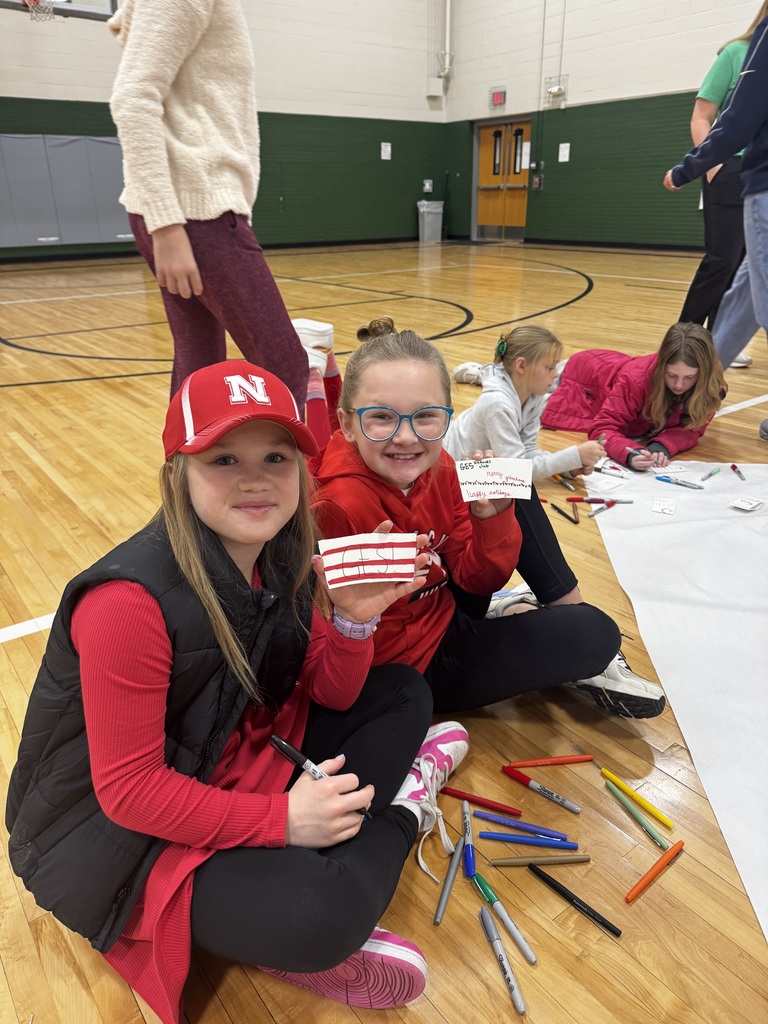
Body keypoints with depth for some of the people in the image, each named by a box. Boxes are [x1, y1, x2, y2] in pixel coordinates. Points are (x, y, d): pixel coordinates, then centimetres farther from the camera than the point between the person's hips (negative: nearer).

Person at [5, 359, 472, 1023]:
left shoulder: (285, 555, -7)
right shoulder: (130, 602, -29)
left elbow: (334, 695, -2)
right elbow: (126, 788, -23)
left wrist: (353, 618, -22)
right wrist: (280, 818, -26)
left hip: (239, 756, 8)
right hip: (112, 833, -7)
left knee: (403, 693, 4)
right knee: (318, 912, -32)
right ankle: (401, 810, -1)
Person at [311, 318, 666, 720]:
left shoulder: (437, 467, -11)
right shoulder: (338, 507, -33)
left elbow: (479, 580, -5)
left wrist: (491, 519, -23)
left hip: (450, 608, 7)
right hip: (422, 664, -7)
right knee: (596, 633, -10)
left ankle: (565, 608, 14)